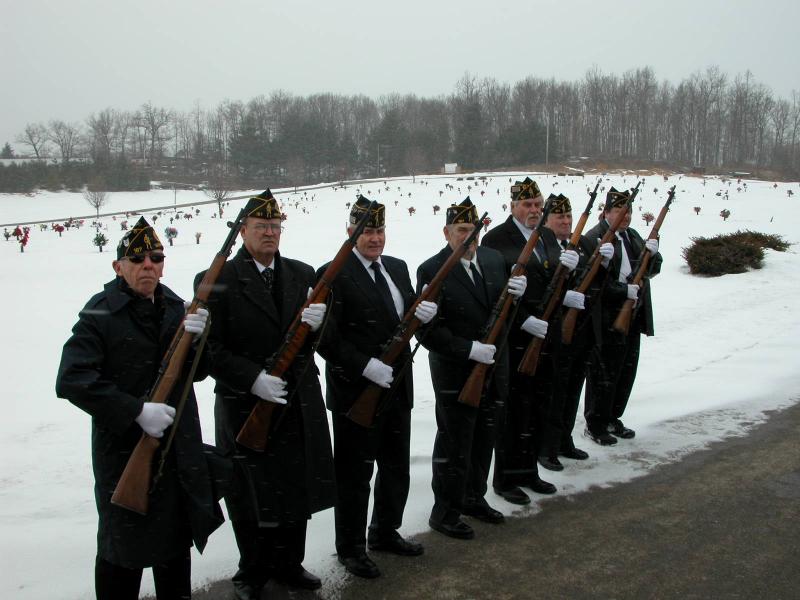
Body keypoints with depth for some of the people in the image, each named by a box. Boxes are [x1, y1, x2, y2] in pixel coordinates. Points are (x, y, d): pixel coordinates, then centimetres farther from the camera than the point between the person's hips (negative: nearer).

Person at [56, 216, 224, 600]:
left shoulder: (176, 308, 4)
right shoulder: (101, 313, -13)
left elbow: (197, 372, 4)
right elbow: (71, 381, -21)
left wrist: (195, 337, -17)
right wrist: (137, 411, -26)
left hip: (180, 447, 6)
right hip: (124, 449, -5)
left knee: (177, 539, 20)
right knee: (124, 549, 8)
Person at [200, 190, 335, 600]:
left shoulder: (303, 274, 7)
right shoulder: (218, 281, -7)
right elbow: (210, 348, -10)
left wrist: (318, 323, -15)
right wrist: (252, 378, -21)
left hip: (299, 405, 4)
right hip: (245, 407, -4)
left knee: (297, 489, 14)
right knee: (252, 495, 7)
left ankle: (288, 563, 34)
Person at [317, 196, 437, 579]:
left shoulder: (397, 268, 9)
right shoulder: (333, 275, -14)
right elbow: (326, 339, -18)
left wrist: (423, 314, -8)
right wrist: (365, 367, -25)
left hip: (397, 388, 7)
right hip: (355, 393, -7)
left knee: (396, 468, 19)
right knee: (355, 474, 6)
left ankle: (385, 533, 39)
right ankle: (350, 548, 23)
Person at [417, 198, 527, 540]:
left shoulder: (494, 259, 4)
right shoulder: (432, 271, -16)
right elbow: (427, 330, -19)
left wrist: (516, 293, -9)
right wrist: (469, 349, -25)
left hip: (494, 369, 7)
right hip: (455, 375, -6)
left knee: (483, 441, 19)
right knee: (454, 445, 5)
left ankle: (474, 498, 38)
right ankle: (445, 512, 21)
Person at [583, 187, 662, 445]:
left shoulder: (633, 235, 14)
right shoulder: (594, 238, -13)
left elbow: (653, 269, 14)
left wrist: (652, 254, -6)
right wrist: (625, 291, -23)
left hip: (632, 316, 8)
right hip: (607, 319, -8)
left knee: (627, 370, 15)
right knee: (604, 373, 1)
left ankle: (612, 418, 30)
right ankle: (595, 424, 14)